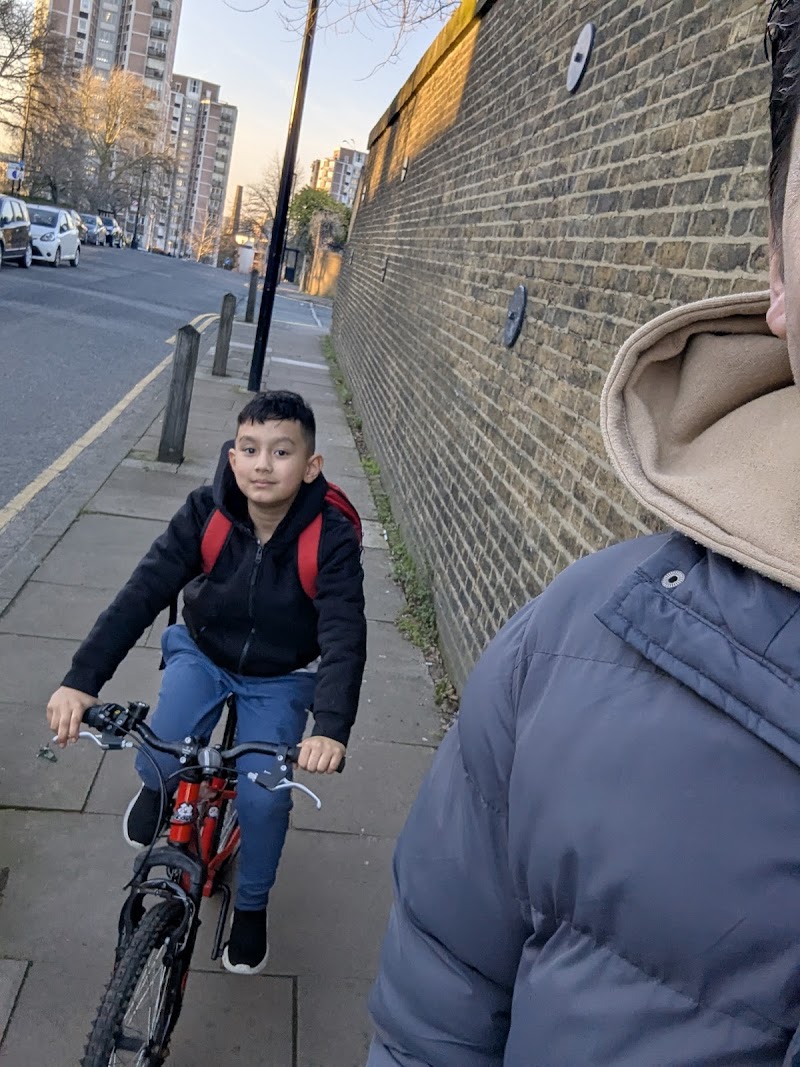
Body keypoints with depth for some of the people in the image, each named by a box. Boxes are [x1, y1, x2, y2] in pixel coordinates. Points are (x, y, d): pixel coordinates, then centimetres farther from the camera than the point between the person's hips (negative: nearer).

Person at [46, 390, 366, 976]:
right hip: (202, 653, 2)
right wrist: (82, 679, -39)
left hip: (280, 677, -1)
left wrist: (331, 728, -51)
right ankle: (157, 789, 22)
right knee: (159, 763, -19)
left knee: (264, 797, -12)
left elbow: (345, 638, -35)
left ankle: (252, 906, 19)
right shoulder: (206, 512, -23)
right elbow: (142, 593, -28)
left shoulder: (332, 538, -28)